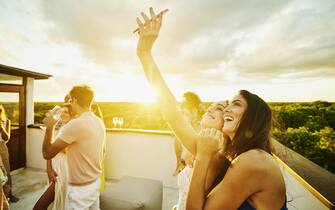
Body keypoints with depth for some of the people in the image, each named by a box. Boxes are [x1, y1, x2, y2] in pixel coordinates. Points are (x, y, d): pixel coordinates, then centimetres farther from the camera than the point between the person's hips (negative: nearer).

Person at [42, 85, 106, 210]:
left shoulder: (75, 124, -25)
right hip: (95, 182, 7)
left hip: (80, 189, -7)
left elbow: (47, 154, -16)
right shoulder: (99, 122, 0)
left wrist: (50, 127, -6)